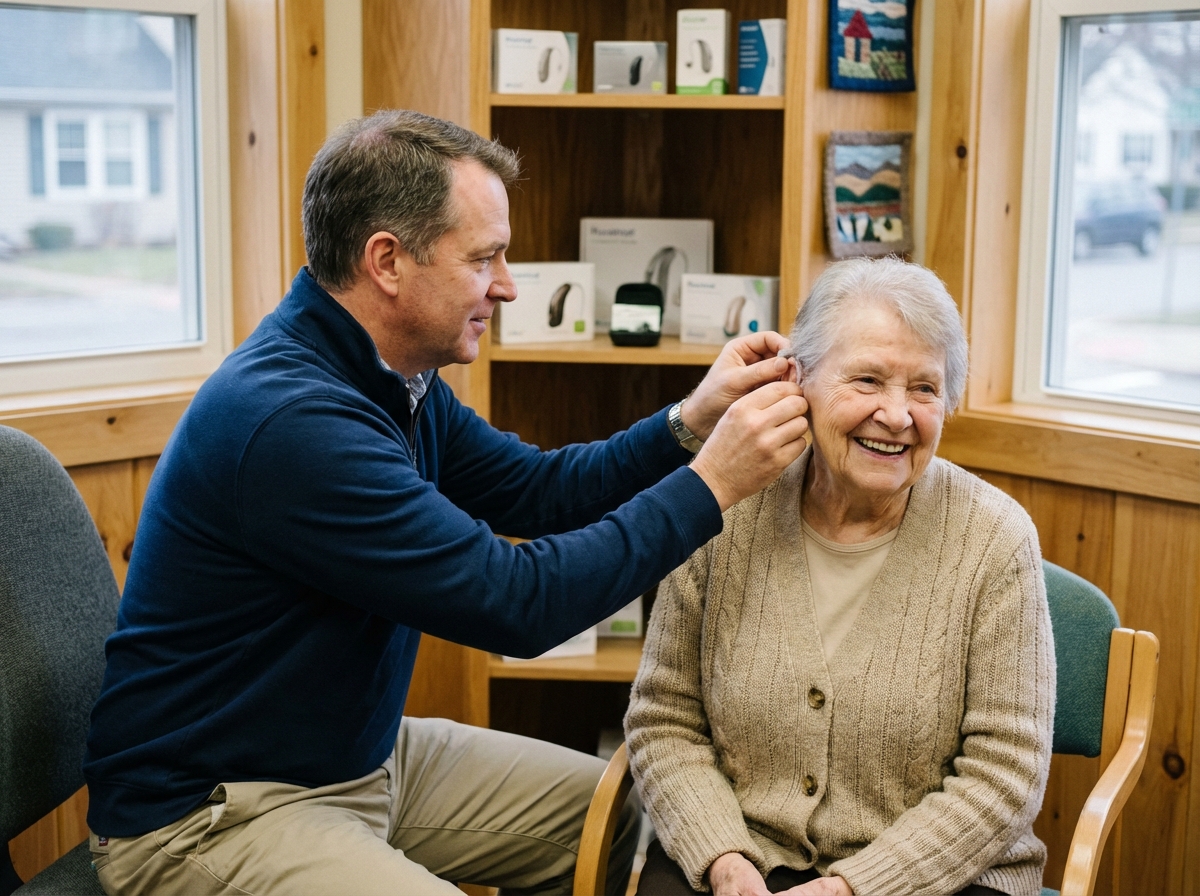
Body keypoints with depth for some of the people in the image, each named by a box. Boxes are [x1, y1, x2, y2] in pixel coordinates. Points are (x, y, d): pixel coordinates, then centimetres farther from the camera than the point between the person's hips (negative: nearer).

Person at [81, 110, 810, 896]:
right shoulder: (287, 418, -29)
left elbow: (535, 491, 11)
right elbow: (514, 602, -28)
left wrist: (691, 424, -2)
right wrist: (712, 484, -22)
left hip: (365, 756, 10)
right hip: (212, 811, -10)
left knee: (622, 817, 13)